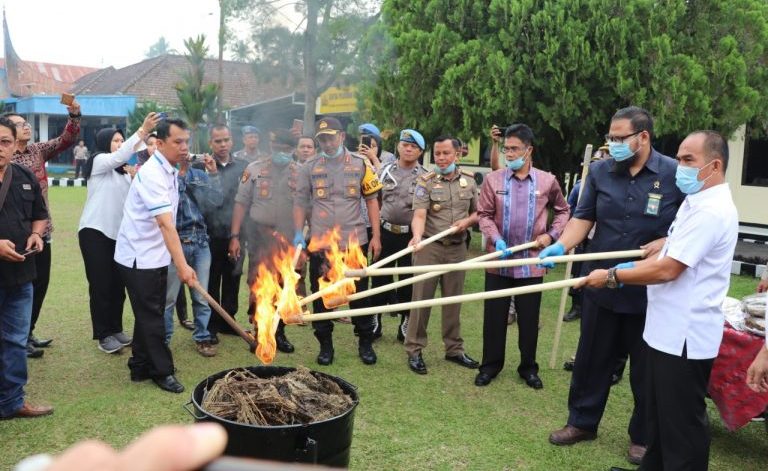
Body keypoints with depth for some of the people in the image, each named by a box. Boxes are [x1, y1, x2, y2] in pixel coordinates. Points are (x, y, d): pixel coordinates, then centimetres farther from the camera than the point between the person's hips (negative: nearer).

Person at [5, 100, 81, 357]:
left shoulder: (37, 150, 7)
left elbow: (66, 140, 0)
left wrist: (74, 115, -16)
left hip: (42, 231, 7)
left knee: (41, 282, 13)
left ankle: (27, 333, 28)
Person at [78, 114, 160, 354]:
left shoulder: (122, 172, 18)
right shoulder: (98, 160, -2)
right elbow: (120, 156, -24)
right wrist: (142, 130, -29)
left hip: (118, 233, 7)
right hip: (95, 231, -7)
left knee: (118, 285, 9)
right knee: (101, 285, -3)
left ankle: (115, 329, 20)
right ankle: (103, 335, 4)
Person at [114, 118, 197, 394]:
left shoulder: (169, 172, 7)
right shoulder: (152, 174, -22)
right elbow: (165, 223, -31)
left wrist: (176, 261, 15)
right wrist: (182, 265, -36)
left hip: (156, 256, 9)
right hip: (139, 257, -9)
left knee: (150, 314, 16)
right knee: (151, 316, 2)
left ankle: (141, 367, 29)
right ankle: (162, 371, 14)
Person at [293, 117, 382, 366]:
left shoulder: (360, 165, 2)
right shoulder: (309, 167, 2)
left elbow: (371, 201, 4)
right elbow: (300, 202, 5)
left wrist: (376, 236, 0)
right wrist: (298, 232, -8)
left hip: (354, 242, 0)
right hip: (320, 243, 1)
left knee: (359, 294, 9)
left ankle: (365, 343, 24)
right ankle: (325, 344, 24)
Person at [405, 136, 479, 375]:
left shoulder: (468, 181, 7)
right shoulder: (425, 181, -5)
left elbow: (478, 211, 15)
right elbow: (419, 215, -16)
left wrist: (466, 222, -6)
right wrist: (417, 236, -34)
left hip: (457, 248, 4)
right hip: (429, 247, -3)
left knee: (453, 299, 12)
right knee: (421, 298, 0)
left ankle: (454, 349, 24)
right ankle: (414, 350, 10)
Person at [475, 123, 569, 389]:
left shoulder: (547, 181, 1)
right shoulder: (493, 179, -2)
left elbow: (562, 211, 14)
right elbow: (484, 215, -1)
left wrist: (551, 234, -1)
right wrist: (496, 239, -17)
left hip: (532, 262, 0)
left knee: (529, 317, 10)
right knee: (494, 315, 9)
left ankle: (528, 368, 26)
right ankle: (490, 365, 24)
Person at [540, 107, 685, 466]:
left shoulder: (675, 174, -6)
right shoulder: (600, 171, 2)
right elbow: (583, 217, 1)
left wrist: (666, 243, -19)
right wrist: (562, 246, -16)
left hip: (651, 291, -3)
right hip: (602, 286, 3)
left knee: (647, 367, 11)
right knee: (591, 358, 14)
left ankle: (642, 437, 29)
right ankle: (582, 422, 32)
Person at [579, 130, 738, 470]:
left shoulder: (711, 211, -21)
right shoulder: (695, 201, 13)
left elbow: (668, 269, -25)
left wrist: (613, 276, -15)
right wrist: (633, 267, 10)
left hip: (685, 336, -11)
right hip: (668, 330, 11)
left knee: (682, 421, 4)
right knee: (660, 414, 22)